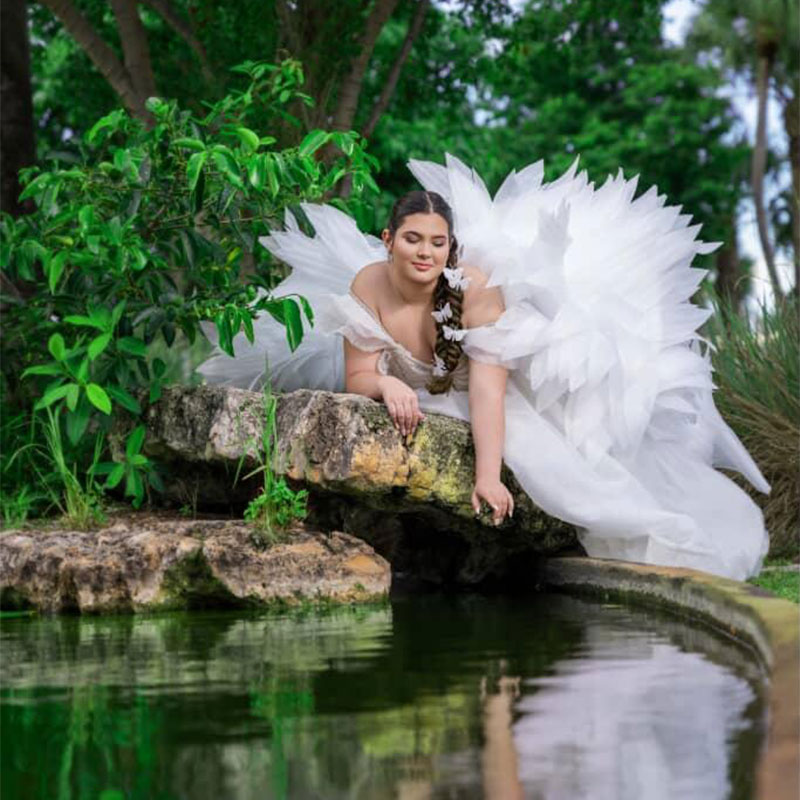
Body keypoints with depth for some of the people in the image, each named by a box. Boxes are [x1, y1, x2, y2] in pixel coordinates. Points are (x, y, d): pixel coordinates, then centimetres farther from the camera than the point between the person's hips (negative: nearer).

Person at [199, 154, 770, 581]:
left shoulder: (477, 285, -29)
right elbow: (357, 377, -14)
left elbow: (487, 386, -35)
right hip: (413, 401, 4)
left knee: (530, 437, -24)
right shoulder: (366, 286, -19)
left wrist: (487, 478, -44)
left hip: (500, 390, -4)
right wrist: (387, 386, -39)